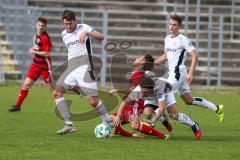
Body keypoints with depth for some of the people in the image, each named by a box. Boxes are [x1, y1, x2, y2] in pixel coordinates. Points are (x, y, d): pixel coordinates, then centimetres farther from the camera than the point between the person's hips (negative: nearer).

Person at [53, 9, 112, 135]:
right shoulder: (64, 34, 20)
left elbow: (101, 37, -11)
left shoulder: (83, 28, 1)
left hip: (84, 65, -6)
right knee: (57, 92, -12)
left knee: (93, 100, -15)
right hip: (71, 67, 6)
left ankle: (109, 124, 2)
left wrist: (86, 33, -29)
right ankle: (69, 125, -14)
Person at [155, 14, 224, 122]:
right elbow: (165, 56, 26)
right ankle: (217, 108, 21)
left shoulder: (183, 40, -12)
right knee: (189, 100, 13)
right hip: (172, 72, 9)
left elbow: (195, 55, -15)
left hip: (178, 72, -9)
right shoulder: (167, 39, 13)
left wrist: (190, 73, -22)